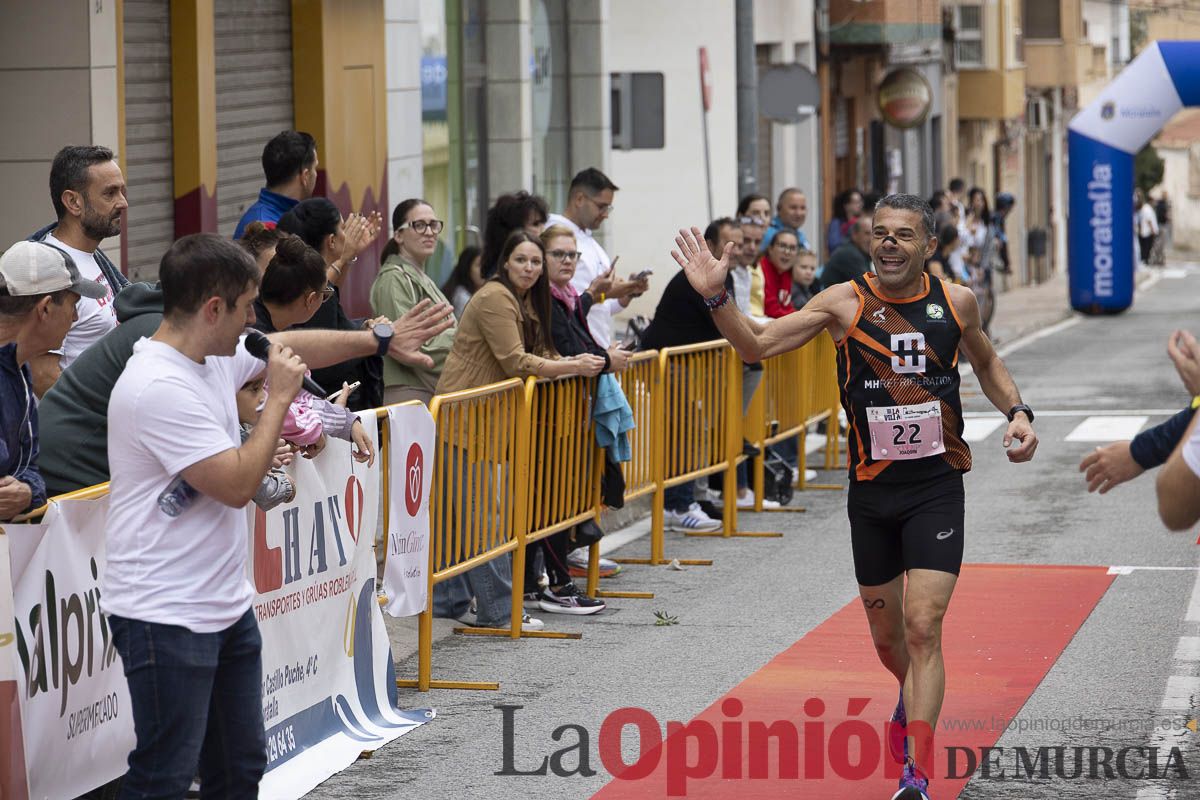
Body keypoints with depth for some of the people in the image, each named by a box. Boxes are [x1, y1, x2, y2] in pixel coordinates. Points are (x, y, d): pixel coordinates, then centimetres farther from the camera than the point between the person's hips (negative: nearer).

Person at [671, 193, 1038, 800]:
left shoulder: (955, 302, -1)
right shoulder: (844, 303, -6)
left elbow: (986, 363, 20)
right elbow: (757, 345, -12)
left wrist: (1017, 412, 3)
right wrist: (716, 298, -28)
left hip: (937, 486, -1)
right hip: (870, 488, 1)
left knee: (923, 627, -13)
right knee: (886, 631, 16)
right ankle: (914, 696, 51)